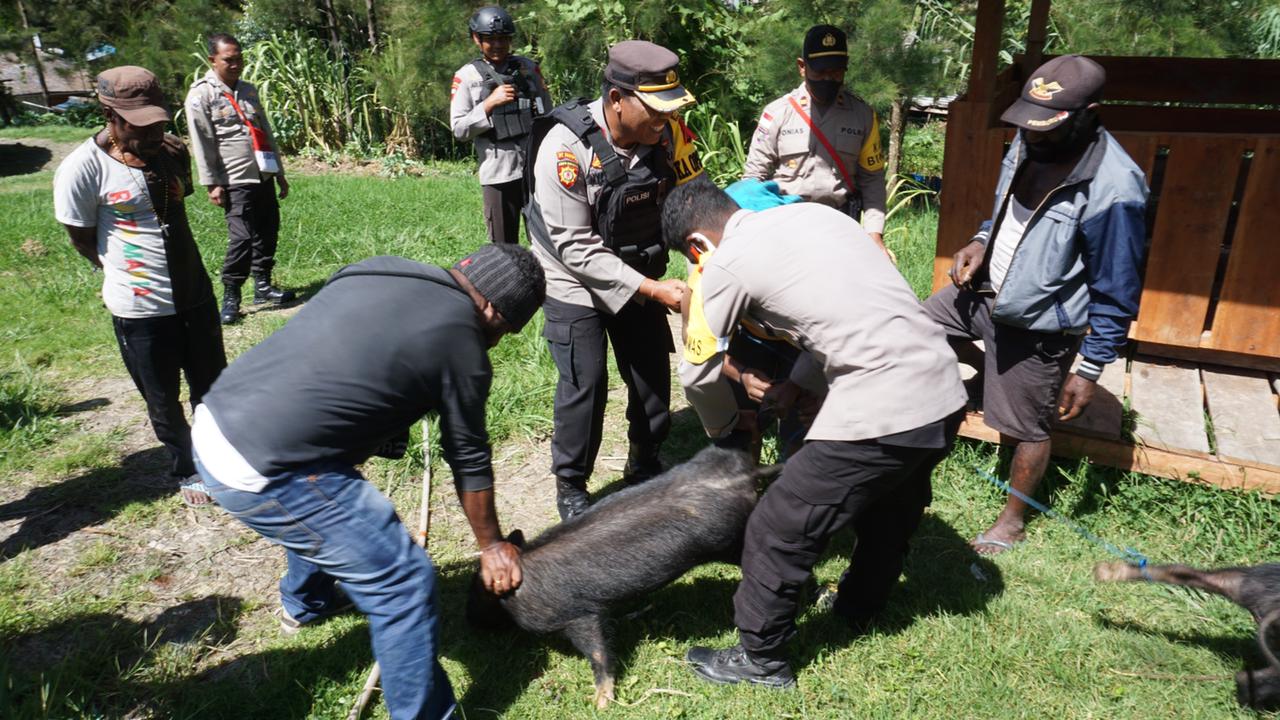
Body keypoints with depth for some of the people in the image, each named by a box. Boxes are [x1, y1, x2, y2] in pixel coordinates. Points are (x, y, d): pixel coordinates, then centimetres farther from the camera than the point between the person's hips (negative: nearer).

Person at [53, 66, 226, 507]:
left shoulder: (171, 151, -1)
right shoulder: (83, 169, -17)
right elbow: (84, 240, -5)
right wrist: (122, 271, 5)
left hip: (196, 294, 5)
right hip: (140, 309, -4)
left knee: (212, 388, 19)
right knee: (163, 401, 13)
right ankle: (186, 470, 34)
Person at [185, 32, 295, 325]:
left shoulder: (249, 90, 16)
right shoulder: (201, 95, -5)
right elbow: (202, 142, -8)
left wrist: (279, 173, 19)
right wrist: (212, 183, -11)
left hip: (264, 177, 7)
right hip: (235, 182, -7)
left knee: (268, 232, 9)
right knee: (242, 237, -11)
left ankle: (263, 285, 23)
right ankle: (230, 297, 1)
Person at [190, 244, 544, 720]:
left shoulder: (380, 269, 8)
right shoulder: (460, 341, -10)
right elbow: (469, 461, 1)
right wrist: (491, 545, 15)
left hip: (214, 422, 9)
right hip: (261, 475, -9)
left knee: (329, 502, 35)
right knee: (405, 581, -1)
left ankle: (304, 601, 61)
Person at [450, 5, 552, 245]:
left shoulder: (528, 67, 10)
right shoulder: (466, 76, 3)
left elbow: (548, 113, 15)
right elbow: (459, 129, -1)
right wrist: (490, 103, -12)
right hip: (498, 171, -2)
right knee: (503, 245, 6)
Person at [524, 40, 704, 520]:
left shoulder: (667, 133, -16)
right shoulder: (566, 146, -28)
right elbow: (577, 248, -26)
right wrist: (653, 290, -30)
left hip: (638, 275, 5)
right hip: (576, 281, -5)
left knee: (653, 376, 9)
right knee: (585, 385, -4)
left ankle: (645, 470, 33)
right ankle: (571, 487, 20)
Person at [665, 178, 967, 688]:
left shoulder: (726, 264, -5)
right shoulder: (811, 212, 16)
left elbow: (698, 374, 2)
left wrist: (724, 428, 21)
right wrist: (797, 385, 22)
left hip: (879, 414, -9)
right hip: (946, 396, 9)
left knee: (776, 532, 8)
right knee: (892, 507, 31)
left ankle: (761, 660, 26)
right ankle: (859, 607, 55)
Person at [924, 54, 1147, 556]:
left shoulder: (1113, 192, -28)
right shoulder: (1030, 145, -7)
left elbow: (1115, 295, -20)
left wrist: (1090, 370, -17)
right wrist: (981, 242, -5)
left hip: (1036, 326, -7)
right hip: (984, 289, 7)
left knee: (1025, 430, 8)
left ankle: (1014, 520, 32)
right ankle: (987, 375, 40)